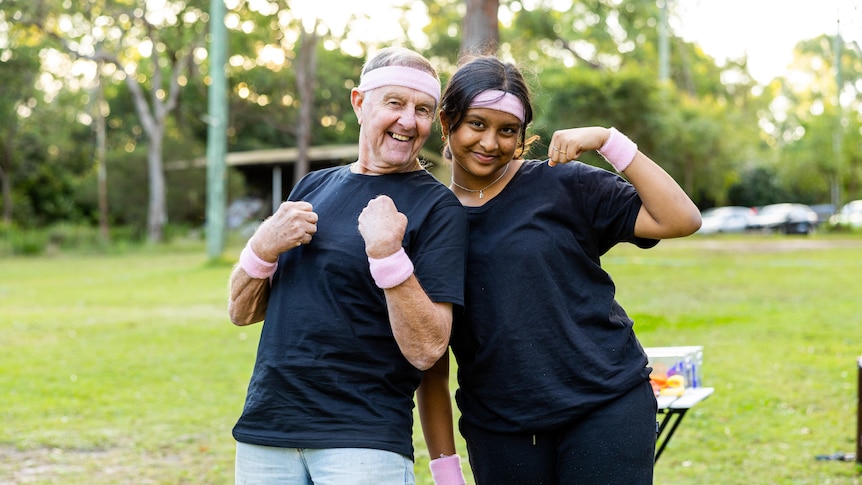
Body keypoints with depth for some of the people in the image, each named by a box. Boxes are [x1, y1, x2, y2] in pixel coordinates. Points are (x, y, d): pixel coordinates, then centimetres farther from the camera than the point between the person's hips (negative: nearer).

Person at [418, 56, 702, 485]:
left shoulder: (562, 185, -1)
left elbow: (680, 220, -9)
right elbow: (431, 366, 7)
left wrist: (609, 140, -13)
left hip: (606, 407, -2)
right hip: (498, 430, 2)